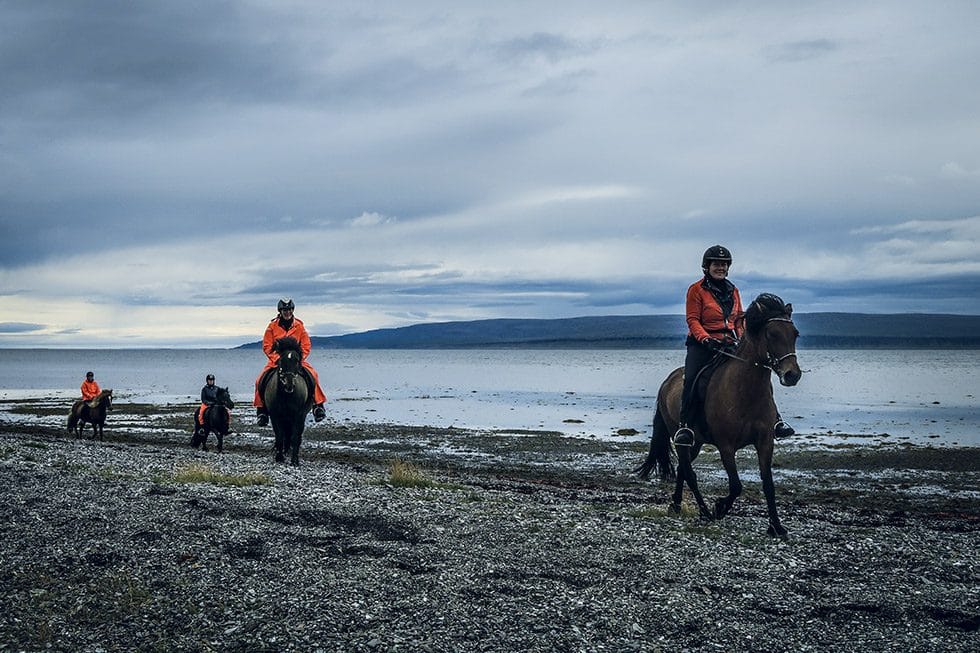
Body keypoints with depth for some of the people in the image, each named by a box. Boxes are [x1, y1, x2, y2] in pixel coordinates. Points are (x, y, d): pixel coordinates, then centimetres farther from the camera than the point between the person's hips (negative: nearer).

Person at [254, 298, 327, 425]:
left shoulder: (299, 326, 2)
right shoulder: (272, 326, 0)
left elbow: (306, 347, 4)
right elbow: (267, 346, 0)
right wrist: (277, 358, -13)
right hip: (276, 360, 0)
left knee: (313, 375, -25)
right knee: (260, 381, -21)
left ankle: (318, 406, -22)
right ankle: (261, 410, -9)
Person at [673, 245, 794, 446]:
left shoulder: (733, 291, 17)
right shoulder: (696, 290, 0)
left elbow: (739, 319, 21)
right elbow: (692, 320, -6)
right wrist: (706, 339, -21)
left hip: (729, 344, 5)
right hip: (702, 345, -5)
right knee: (691, 378, -27)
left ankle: (774, 420, 1)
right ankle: (684, 426, -25)